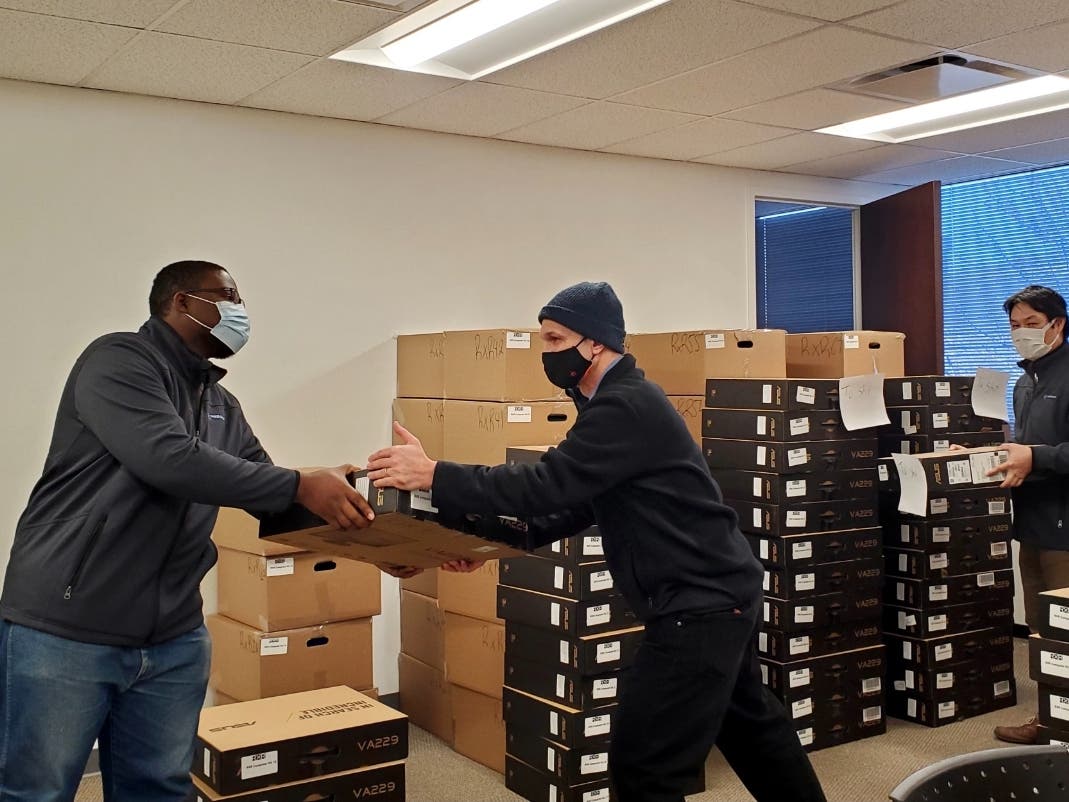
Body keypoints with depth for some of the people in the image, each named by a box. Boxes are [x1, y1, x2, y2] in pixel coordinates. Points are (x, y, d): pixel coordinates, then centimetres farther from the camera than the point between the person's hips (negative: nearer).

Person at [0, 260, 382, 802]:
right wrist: (302, 486, -24)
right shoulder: (119, 361, -10)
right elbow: (170, 459, -25)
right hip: (64, 630, -7)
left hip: (174, 640, 7)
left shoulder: (222, 407, 14)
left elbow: (277, 507, 15)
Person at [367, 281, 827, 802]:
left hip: (701, 603, -11)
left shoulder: (628, 406, -20)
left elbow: (550, 484, -27)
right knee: (749, 722, 27)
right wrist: (486, 535, 2)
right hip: (717, 592, 11)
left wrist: (434, 476, -25)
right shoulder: (619, 404, 13)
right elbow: (571, 507, 12)